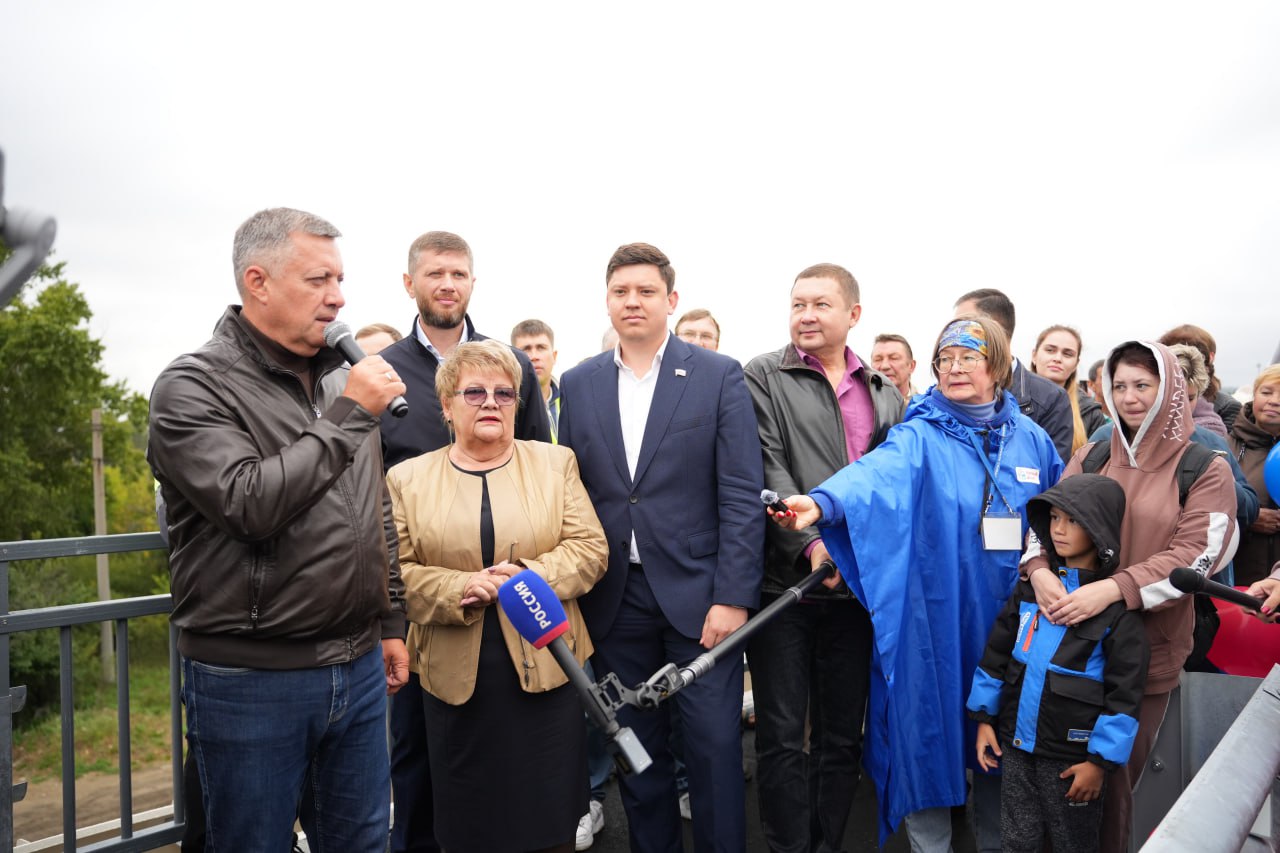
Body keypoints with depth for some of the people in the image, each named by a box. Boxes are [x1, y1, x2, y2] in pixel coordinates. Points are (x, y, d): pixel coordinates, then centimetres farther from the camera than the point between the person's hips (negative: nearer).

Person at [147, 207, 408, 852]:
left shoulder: (342, 380, 8)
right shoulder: (192, 387, -11)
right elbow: (252, 504, -26)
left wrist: (391, 622, 16)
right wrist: (349, 415, -21)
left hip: (359, 668, 6)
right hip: (251, 683, -5)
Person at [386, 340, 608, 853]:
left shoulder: (554, 463, 6)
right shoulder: (408, 479, 5)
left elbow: (590, 548, 0)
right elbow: (396, 570, 0)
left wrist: (532, 575, -16)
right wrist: (458, 589, -17)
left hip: (546, 663, 0)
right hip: (456, 674, 0)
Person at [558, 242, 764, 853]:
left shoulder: (719, 376, -2)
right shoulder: (578, 384, 7)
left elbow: (741, 498, -6)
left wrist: (732, 597, -11)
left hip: (698, 594, -2)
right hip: (615, 600, 3)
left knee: (714, 746, 4)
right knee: (636, 747, 14)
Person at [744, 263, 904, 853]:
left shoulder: (884, 393, 12)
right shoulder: (764, 376, 0)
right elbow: (769, 470, -10)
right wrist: (811, 543, -20)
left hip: (858, 585, 4)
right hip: (784, 578, -3)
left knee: (843, 736, 13)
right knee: (782, 736, 4)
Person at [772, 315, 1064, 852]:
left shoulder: (1031, 439, 6)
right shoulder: (920, 437, -7)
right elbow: (877, 472, -28)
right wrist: (821, 502, -47)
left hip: (1010, 620, 4)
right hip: (934, 620, -3)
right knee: (930, 729, 3)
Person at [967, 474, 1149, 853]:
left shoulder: (1118, 604, -12)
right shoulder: (1031, 585, 3)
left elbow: (1124, 690, -12)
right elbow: (997, 652, 8)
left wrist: (1101, 760, -12)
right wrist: (984, 718, 7)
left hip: (1072, 756, -4)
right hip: (1015, 742, 4)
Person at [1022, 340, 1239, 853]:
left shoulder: (1206, 470, -1)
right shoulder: (1091, 458, 9)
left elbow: (1195, 555, -12)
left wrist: (1114, 589, -26)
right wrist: (1039, 568, -21)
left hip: (1147, 645, -2)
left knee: (1115, 776, 8)